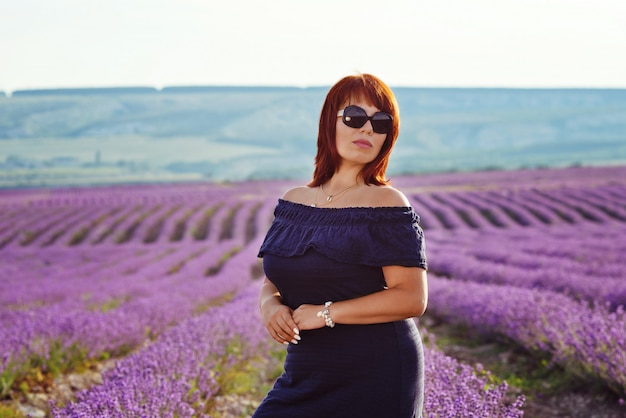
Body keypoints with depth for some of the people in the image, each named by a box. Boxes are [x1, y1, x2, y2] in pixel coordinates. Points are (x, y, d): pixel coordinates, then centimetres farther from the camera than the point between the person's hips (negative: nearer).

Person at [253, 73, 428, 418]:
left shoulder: (387, 204, -8)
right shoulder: (293, 202, 7)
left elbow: (412, 298, -15)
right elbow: (271, 282, 15)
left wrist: (326, 313, -17)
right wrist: (269, 305, -8)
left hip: (376, 380, -4)